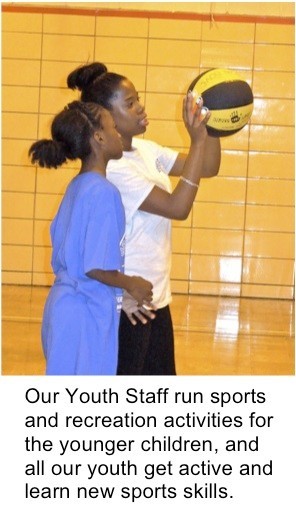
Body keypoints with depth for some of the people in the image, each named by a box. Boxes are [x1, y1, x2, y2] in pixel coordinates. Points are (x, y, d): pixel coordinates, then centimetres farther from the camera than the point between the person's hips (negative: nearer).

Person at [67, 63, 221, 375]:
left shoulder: (147, 150, 6)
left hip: (156, 299, 9)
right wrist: (197, 139, -24)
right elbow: (177, 207, -23)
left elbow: (207, 168, 11)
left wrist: (211, 125, -6)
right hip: (127, 304, -9)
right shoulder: (110, 168, -20)